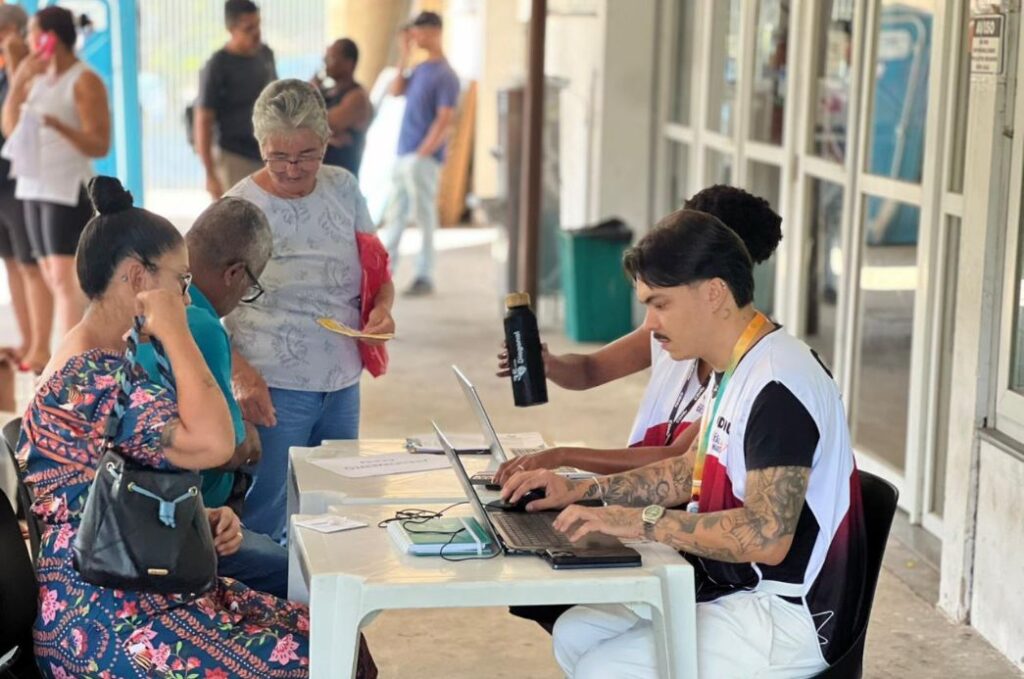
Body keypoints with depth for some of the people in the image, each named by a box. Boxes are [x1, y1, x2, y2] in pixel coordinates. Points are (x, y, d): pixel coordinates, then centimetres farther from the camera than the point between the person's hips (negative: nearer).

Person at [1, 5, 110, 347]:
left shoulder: (85, 81, -9)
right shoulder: (38, 76, 13)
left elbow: (100, 146, -14)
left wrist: (60, 127, -30)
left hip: (68, 189, -8)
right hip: (34, 186, 8)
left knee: (64, 279, -12)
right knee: (51, 278, 8)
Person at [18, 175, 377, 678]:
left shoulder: (98, 364, 14)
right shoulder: (91, 376, -20)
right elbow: (213, 444, -30)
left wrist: (202, 519, 3)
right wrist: (173, 329, -20)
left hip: (149, 589, 10)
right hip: (103, 627, -10)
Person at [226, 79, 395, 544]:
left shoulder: (343, 188, 4)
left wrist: (382, 308, -8)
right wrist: (240, 374, -24)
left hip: (342, 387, 5)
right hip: (272, 391, -5)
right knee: (261, 528, -2)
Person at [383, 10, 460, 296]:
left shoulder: (445, 76, -12)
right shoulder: (420, 69, 13)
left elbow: (444, 120, -16)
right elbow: (396, 91, 14)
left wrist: (422, 154, -18)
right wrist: (405, 56, 8)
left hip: (423, 158, -8)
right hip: (404, 155, 8)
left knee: (424, 216, -4)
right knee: (396, 214, 11)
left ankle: (425, 276, 1)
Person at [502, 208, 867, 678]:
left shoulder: (777, 385, -23)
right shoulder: (736, 370, 10)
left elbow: (767, 537, -30)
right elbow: (691, 471, 21)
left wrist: (642, 522, -26)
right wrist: (582, 491, 10)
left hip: (785, 618, -10)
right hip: (730, 590, 10)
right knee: (573, 634, 8)